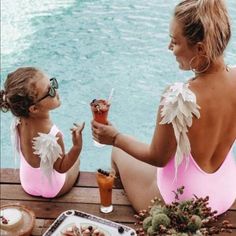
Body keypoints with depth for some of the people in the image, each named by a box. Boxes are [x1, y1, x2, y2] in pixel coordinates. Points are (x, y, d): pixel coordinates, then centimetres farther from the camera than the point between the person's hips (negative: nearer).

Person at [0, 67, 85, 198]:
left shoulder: (20, 120, -25)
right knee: (75, 156, 24)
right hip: (50, 189, -4)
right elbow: (62, 168, -26)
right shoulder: (52, 137, -43)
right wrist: (77, 147, -43)